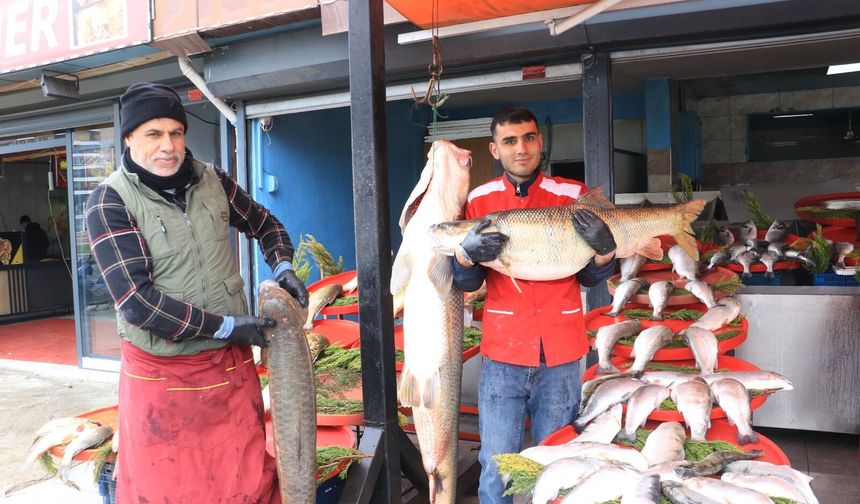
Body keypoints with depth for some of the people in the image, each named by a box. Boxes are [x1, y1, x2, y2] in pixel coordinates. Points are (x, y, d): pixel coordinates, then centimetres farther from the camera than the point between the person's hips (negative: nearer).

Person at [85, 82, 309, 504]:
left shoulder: (211, 181, 1)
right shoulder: (109, 203, -11)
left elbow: (264, 224, 18)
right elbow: (137, 301, -19)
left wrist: (283, 267, -1)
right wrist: (226, 326, -18)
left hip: (233, 364, 4)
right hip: (161, 374, -3)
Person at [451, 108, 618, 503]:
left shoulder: (573, 195, 1)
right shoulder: (479, 200, 2)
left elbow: (589, 278, 5)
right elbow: (466, 283, 3)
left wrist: (605, 249, -16)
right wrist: (466, 255, -19)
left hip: (561, 354, 1)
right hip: (502, 353, 0)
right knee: (497, 470, 4)